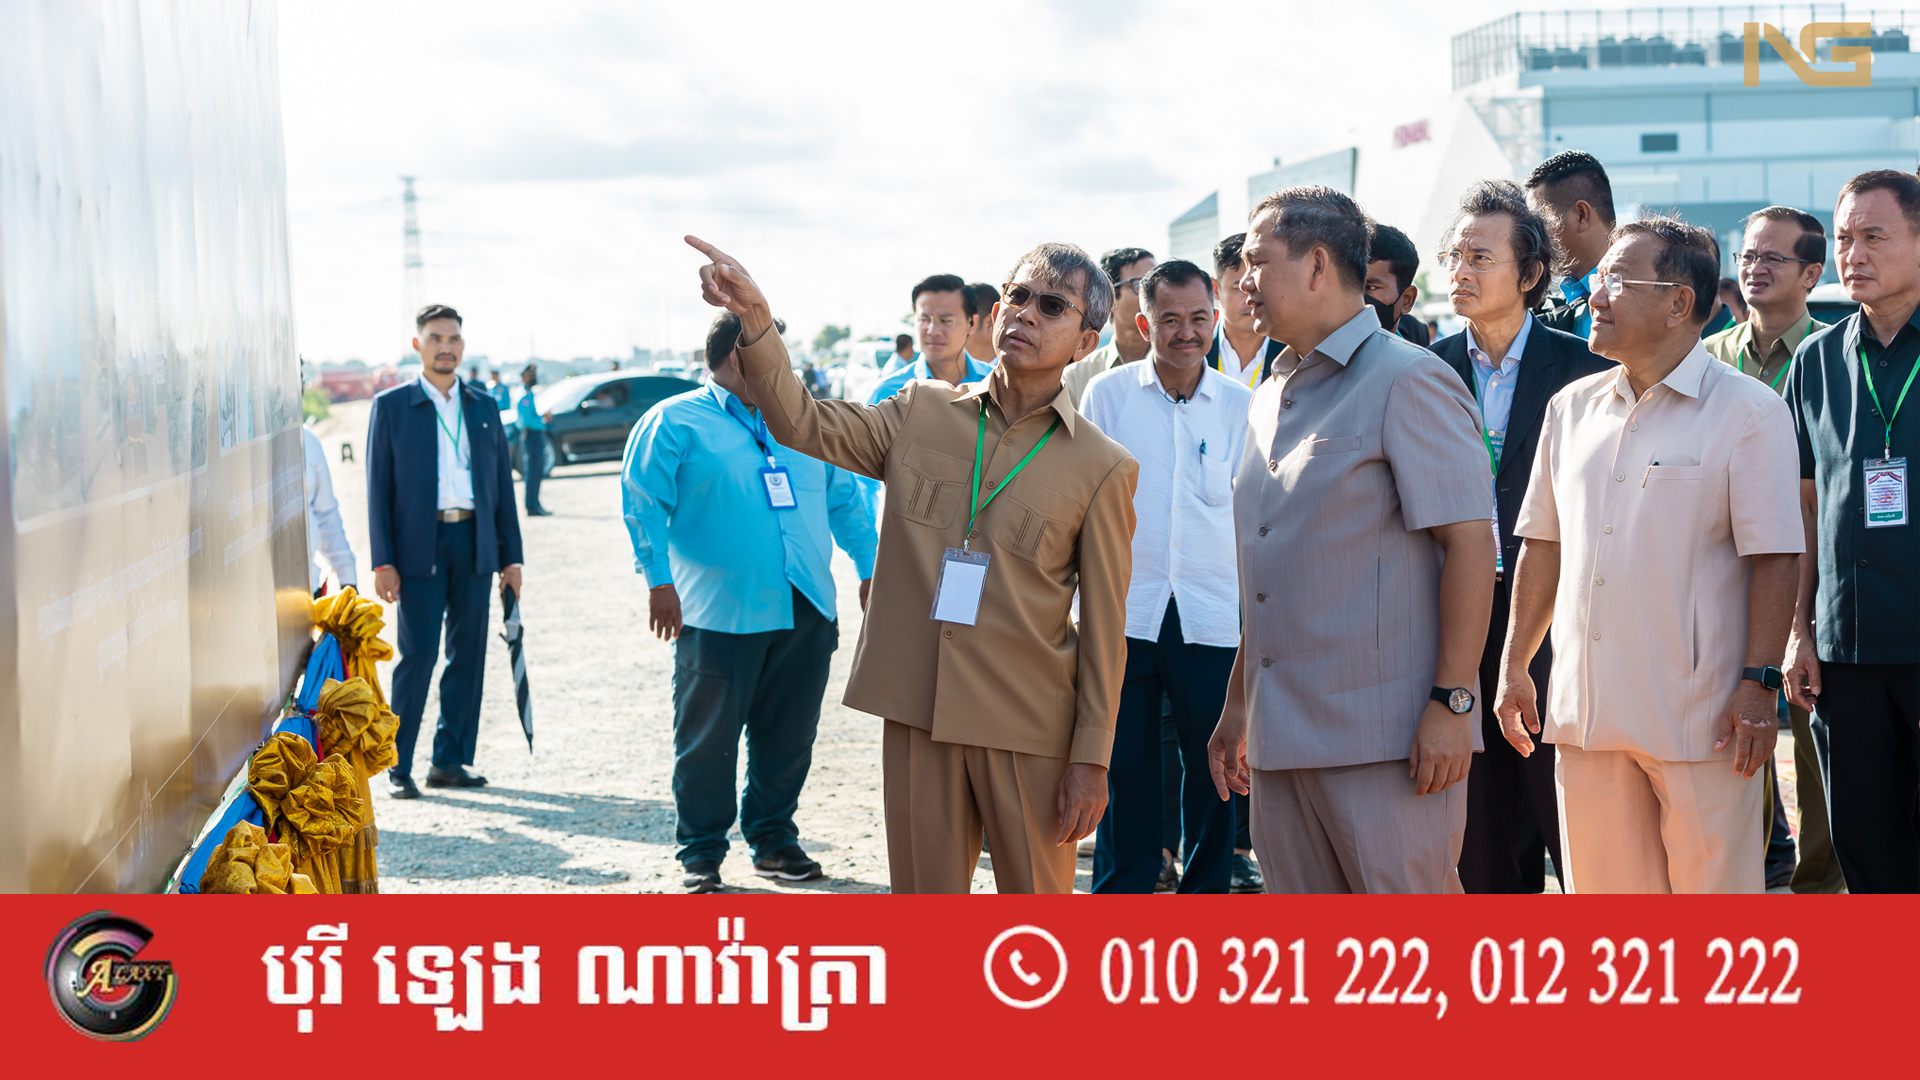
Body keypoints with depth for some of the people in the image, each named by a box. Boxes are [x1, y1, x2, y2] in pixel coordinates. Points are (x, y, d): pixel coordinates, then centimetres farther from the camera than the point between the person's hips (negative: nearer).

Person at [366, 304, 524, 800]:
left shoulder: (484, 407, 13)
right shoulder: (391, 405, 3)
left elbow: (502, 483, 14)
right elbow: (378, 486, 1)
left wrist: (511, 555, 8)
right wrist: (382, 561, -7)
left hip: (474, 545, 4)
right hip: (419, 547, -4)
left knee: (468, 654, 5)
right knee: (418, 655, -7)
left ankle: (450, 759, 14)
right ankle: (399, 765, 2)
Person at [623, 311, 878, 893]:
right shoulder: (676, 422, 1)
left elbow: (844, 500, 23)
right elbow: (643, 501, -6)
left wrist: (869, 568, 16)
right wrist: (658, 579, -15)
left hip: (806, 613, 5)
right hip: (719, 617, -5)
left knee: (788, 736, 8)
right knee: (708, 739, 1)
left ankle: (773, 838, 23)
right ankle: (701, 853, 12)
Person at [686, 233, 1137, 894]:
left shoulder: (1101, 468, -3)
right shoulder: (921, 413, 7)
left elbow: (1105, 630, -3)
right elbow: (802, 424, -2)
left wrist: (1091, 761, -5)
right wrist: (754, 318, -17)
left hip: (1027, 728, -3)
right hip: (917, 714, 3)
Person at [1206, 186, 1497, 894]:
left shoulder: (1408, 379, -6)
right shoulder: (1271, 399, 19)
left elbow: (1469, 542, -13)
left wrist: (1451, 702, -18)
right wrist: (1237, 705, 22)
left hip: (1386, 741, -8)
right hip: (1280, 740, 8)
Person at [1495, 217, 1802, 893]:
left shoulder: (1749, 412, -4)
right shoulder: (1572, 408, 12)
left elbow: (1775, 558, -8)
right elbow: (1544, 545, 16)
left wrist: (1759, 684, -14)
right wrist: (1515, 667, 13)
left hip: (1698, 714, -5)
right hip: (1584, 709, 5)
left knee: (1714, 888, 0)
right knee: (1603, 888, 10)